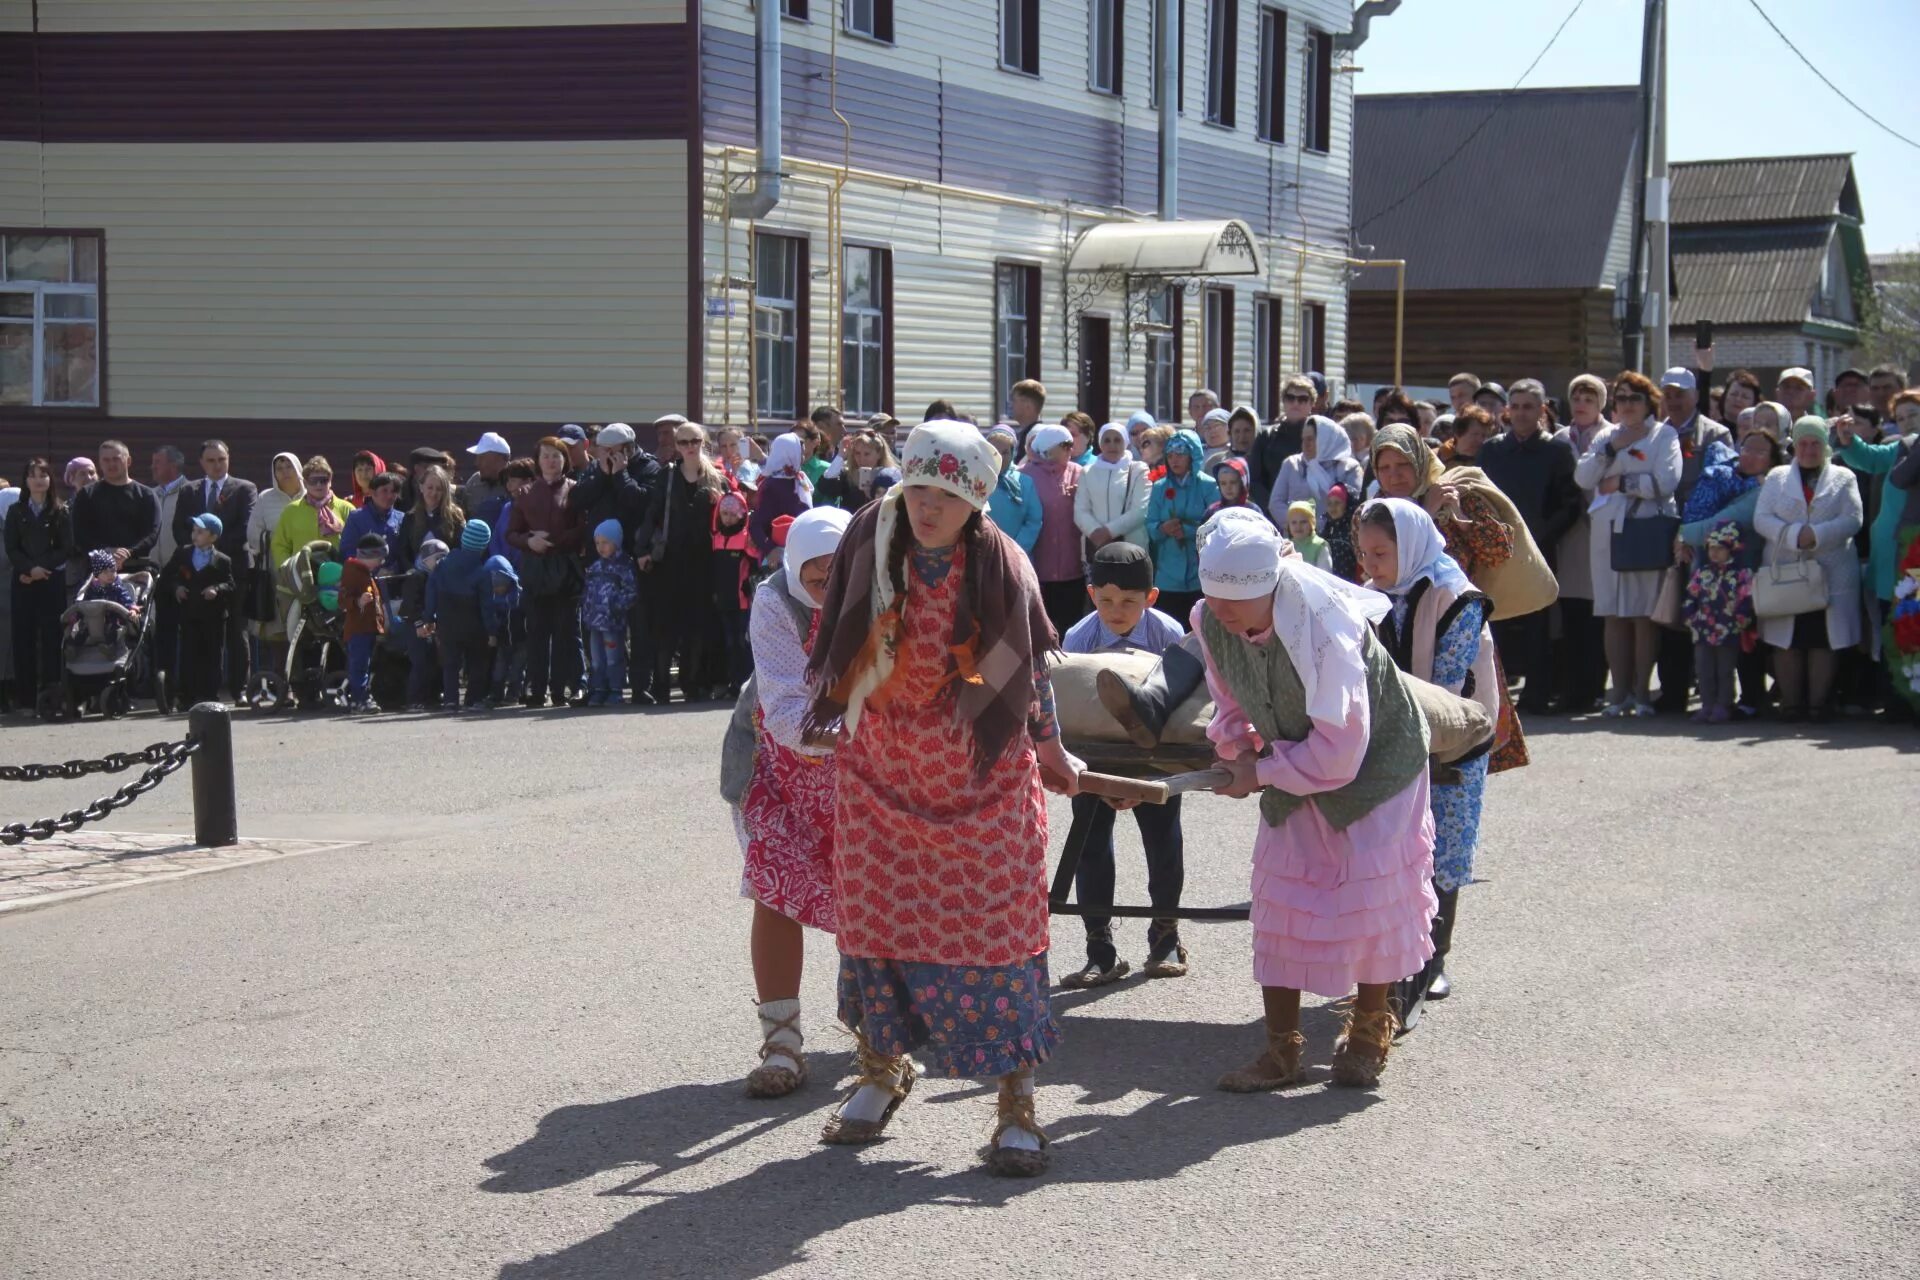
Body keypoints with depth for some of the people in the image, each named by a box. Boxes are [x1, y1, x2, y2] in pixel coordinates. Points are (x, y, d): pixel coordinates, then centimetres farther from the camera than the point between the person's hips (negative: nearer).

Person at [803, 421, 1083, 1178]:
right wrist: (826, 713, 13)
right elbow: (837, 643, 9)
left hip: (983, 774, -2)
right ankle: (880, 1071, 30)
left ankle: (1016, 1103, 3)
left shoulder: (1001, 567, -11)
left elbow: (1031, 666, 3)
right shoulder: (871, 542, -6)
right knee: (873, 915, 8)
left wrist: (1050, 749, 12)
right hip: (881, 770, 3)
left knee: (994, 926, -4)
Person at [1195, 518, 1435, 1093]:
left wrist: (1262, 773, -24)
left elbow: (1339, 751, -32)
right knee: (1280, 896, 1)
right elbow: (1231, 705, 4)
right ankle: (1280, 1050, 8)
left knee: (1374, 895, -2)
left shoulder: (1323, 628, -35)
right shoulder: (1210, 621, -15)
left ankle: (1367, 1036, 19)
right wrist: (1238, 750, -15)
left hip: (1375, 761, -6)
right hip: (1294, 767, 6)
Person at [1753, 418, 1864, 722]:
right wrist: (1794, 534, -14)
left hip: (1830, 573, -1)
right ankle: (1790, 702, 5)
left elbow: (1852, 520, -1)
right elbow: (1761, 519, 1)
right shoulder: (1777, 477, 14)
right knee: (1787, 639, -1)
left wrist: (1817, 534, -15)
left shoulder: (1843, 478, 11)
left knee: (1824, 638, -3)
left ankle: (1818, 702, 3)